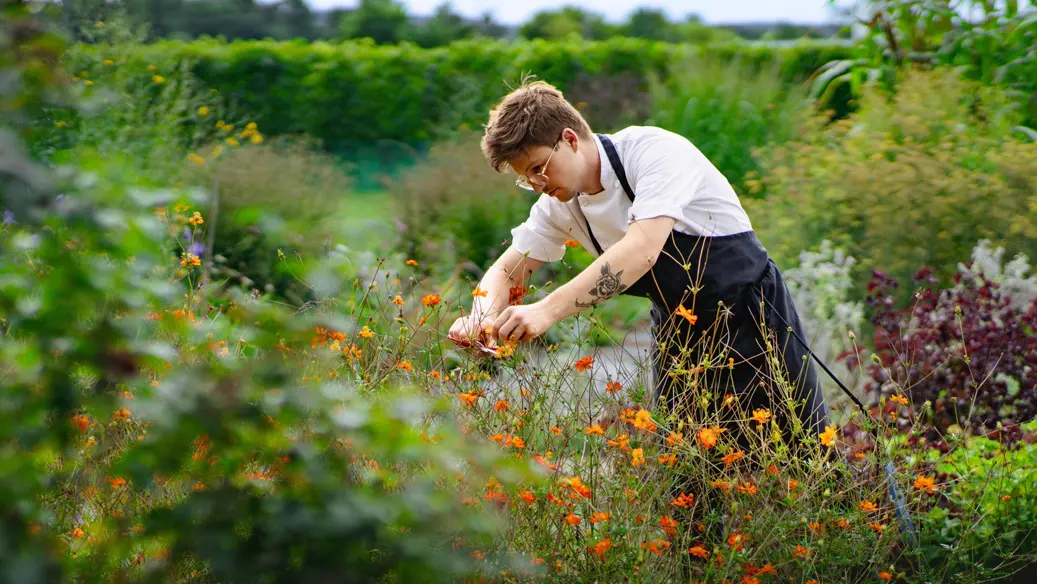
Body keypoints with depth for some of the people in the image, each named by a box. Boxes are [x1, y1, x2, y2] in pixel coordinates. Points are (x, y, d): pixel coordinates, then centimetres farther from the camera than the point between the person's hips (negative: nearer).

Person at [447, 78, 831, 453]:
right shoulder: (562, 203, -4)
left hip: (750, 315, -6)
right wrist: (483, 319, -20)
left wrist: (548, 310, -47)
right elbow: (507, 271, 4)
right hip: (677, 333, 6)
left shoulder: (655, 150, -25)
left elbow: (642, 249, -39)